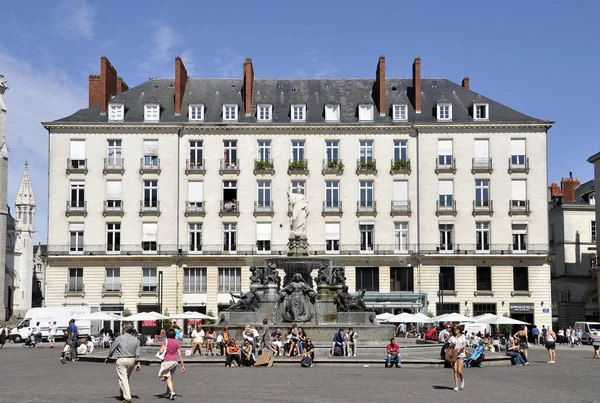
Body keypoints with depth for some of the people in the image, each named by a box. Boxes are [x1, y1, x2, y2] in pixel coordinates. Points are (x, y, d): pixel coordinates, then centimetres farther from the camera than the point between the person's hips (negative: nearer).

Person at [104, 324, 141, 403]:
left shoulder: (119, 338, -3)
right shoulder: (135, 339, 7)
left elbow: (112, 349, 4)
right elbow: (137, 353, 4)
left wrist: (108, 358, 18)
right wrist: (137, 363, 5)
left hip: (121, 360, -4)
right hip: (131, 360, 4)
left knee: (123, 378, -5)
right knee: (126, 378, 19)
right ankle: (123, 395, 27)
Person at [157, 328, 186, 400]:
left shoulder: (166, 341, -8)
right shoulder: (177, 342, 4)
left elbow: (161, 351, -19)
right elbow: (179, 354, 2)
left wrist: (159, 351, 5)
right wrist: (182, 365, 4)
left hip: (167, 362, -5)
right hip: (174, 361, 5)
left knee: (168, 378, -3)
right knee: (170, 378, 19)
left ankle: (172, 392, -20)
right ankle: (167, 393, 31)